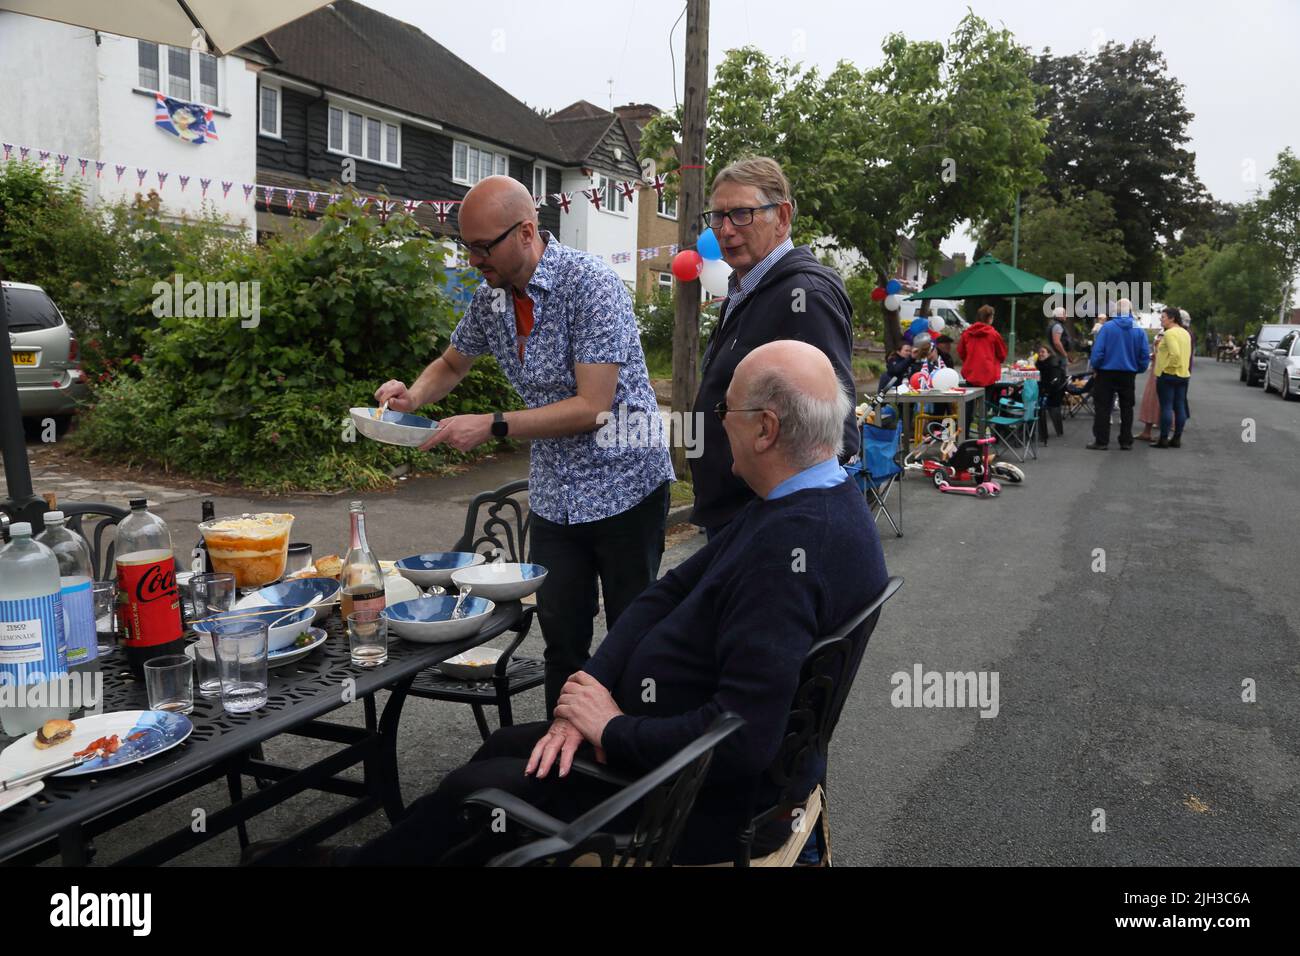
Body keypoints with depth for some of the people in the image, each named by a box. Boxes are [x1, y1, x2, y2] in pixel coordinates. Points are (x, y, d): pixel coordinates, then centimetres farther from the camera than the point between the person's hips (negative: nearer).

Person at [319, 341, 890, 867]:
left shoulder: (792, 543, -32)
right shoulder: (813, 504, 1)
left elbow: (743, 739, -34)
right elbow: (670, 593, 3)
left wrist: (614, 730, -19)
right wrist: (591, 697, -8)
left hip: (714, 799, -9)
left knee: (473, 788, 4)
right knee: (505, 746, 18)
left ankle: (365, 860, 33)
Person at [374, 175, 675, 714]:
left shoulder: (589, 282, -18)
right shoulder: (491, 297, 3)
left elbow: (592, 407, -23)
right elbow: (452, 364, 21)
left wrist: (493, 426, -23)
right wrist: (414, 396, -1)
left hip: (623, 482, -6)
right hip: (554, 492, 6)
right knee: (561, 638, 9)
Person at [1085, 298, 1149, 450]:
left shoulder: (1107, 327, -12)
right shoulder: (1139, 330, -3)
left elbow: (1097, 351, -15)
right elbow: (1145, 355, -4)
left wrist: (1095, 368, -2)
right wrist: (1138, 369, 10)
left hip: (1107, 373, -3)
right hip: (1128, 375, 3)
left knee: (1103, 407, 5)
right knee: (1127, 408, 13)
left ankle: (1101, 441, 3)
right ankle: (1126, 441, 15)